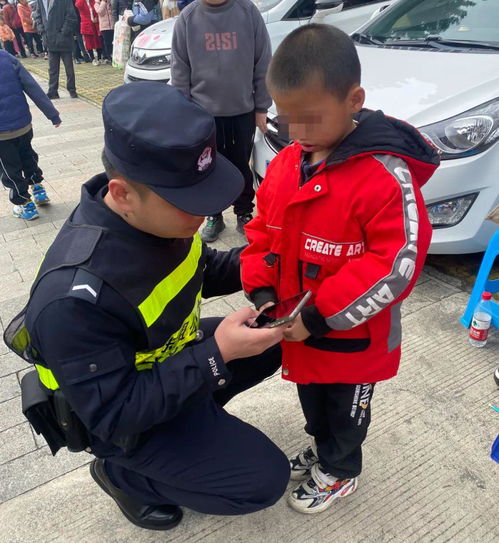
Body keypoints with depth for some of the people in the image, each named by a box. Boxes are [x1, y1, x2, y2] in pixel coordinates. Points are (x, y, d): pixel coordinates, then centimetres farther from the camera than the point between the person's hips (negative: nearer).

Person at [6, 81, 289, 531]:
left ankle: (195, 414, 18)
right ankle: (122, 474, 11)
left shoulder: (159, 215, -15)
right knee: (264, 479, -5)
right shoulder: (75, 296, -38)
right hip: (127, 417, -7)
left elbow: (198, 274, 4)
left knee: (277, 341, 6)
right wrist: (215, 356, -33)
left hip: (175, 359, 7)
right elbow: (115, 414, -28)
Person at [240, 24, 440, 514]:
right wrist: (262, 291, -11)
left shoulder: (386, 175, -25)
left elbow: (395, 266, -26)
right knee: (310, 396, 29)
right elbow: (263, 231, 4)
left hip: (352, 337, -6)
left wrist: (318, 318, -25)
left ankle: (338, 471, 48)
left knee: (345, 409, 20)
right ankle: (322, 447, 57)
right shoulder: (285, 164, -4)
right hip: (296, 327, 6)